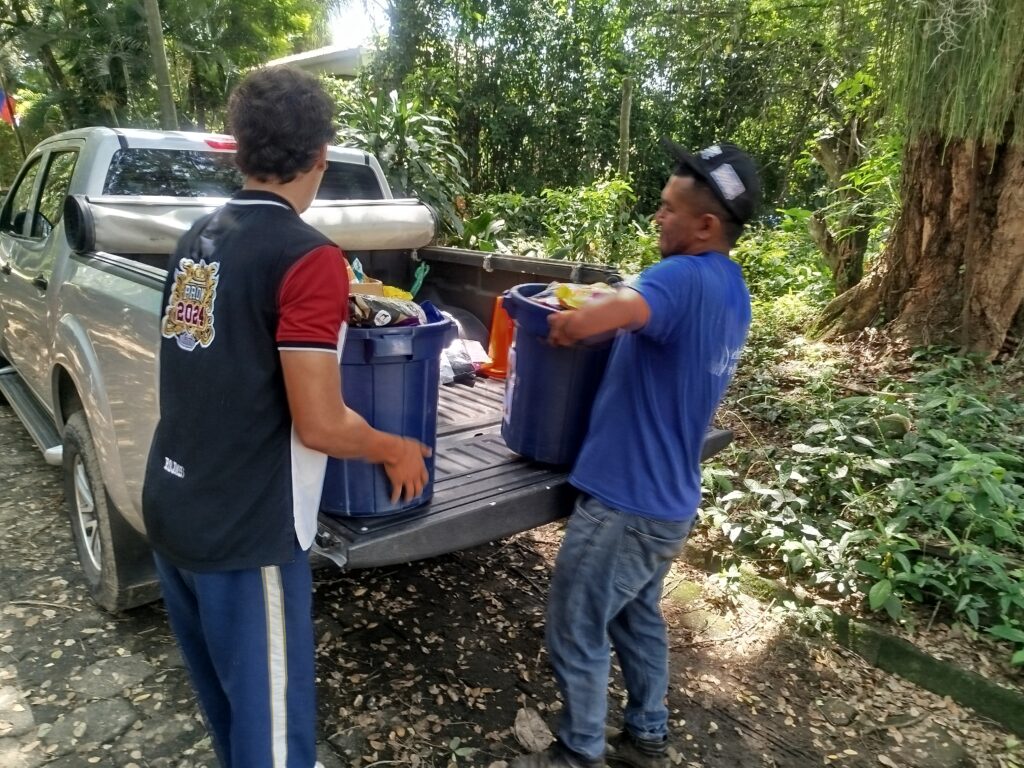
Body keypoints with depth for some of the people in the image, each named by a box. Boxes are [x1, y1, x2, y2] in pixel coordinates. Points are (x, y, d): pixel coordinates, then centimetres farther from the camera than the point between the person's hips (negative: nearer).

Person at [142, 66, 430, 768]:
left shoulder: (200, 237, 6)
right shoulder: (308, 257, -19)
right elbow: (320, 426, -21)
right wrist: (398, 451, -3)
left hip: (171, 511, 8)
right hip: (243, 532, -8)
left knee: (223, 697, 26)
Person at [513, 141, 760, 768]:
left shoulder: (683, 279, -24)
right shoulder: (733, 291, 7)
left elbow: (576, 324, -40)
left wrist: (563, 324, -17)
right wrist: (609, 314, 8)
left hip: (627, 501, -9)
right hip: (670, 499, 10)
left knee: (577, 633, 9)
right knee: (639, 614, 26)